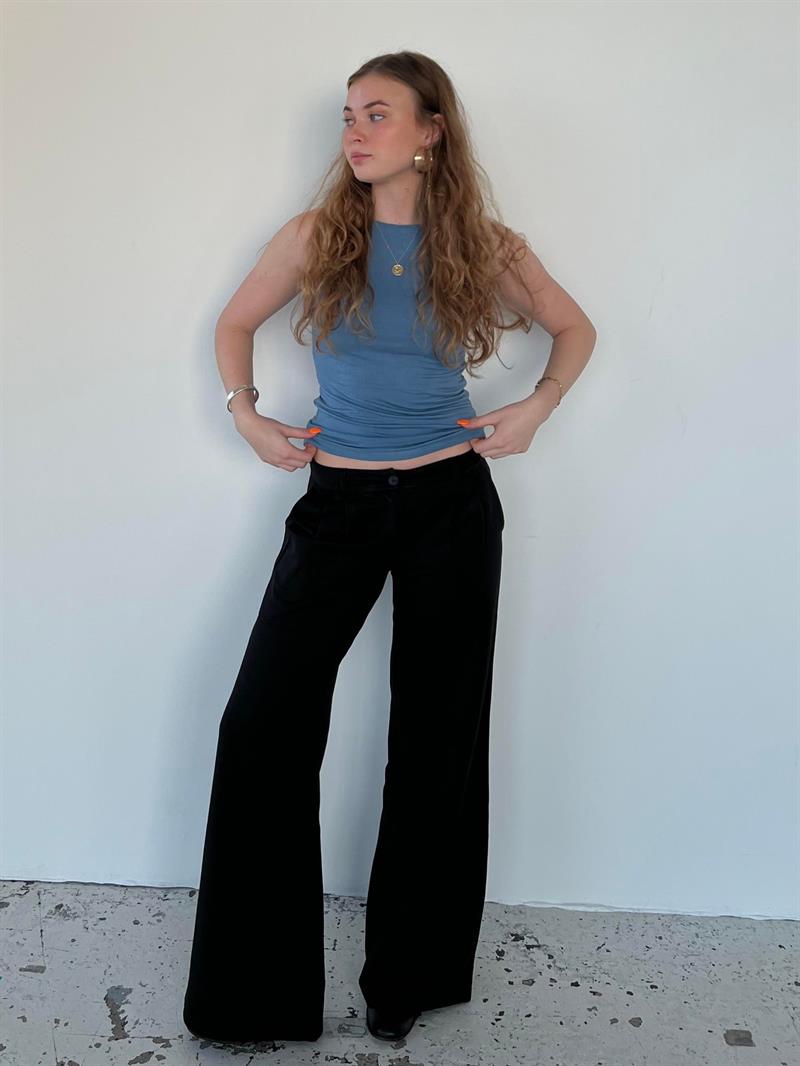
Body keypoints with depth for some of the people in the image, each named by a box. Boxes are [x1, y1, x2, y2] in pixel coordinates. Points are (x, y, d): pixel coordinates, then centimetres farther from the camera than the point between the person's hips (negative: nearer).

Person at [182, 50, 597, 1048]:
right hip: (339, 504, 1)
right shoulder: (316, 235, 1)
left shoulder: (486, 246, 0)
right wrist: (246, 415, 4)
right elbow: (235, 321, 16)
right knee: (263, 721, -6)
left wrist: (536, 408, 1)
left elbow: (574, 329, 15)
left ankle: (410, 975, 26)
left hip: (451, 503, 0)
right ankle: (250, 986, 12)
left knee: (436, 734, 6)